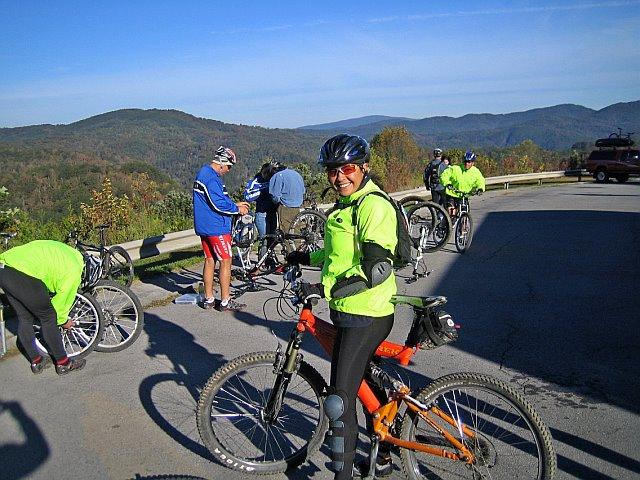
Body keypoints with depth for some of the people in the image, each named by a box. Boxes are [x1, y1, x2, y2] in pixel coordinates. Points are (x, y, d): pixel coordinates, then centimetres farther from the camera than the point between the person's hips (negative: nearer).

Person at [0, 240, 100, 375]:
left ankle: (36, 362, 31)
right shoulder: (74, 272, -3)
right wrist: (64, 321, 26)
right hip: (22, 276, -9)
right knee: (48, 317, 6)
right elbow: (61, 302, 5)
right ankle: (63, 363, 15)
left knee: (25, 318, 20)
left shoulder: (70, 253, 21)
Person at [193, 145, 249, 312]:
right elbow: (219, 204, -23)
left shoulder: (204, 172, 15)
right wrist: (237, 209, -10)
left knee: (209, 261, 13)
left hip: (204, 227, 10)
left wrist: (235, 204, 16)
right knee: (225, 262, -2)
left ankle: (208, 299, 20)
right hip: (216, 227, -10)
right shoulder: (212, 178, -19)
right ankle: (225, 301, 4)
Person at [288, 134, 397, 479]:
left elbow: (377, 269, -27)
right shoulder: (347, 204, 13)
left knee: (339, 401, -8)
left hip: (364, 316, -11)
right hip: (351, 311, 11)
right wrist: (307, 258, 20)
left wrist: (325, 289, -28)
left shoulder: (373, 206, -19)